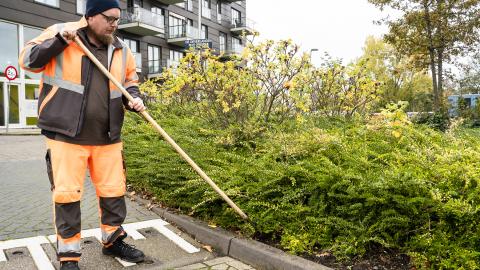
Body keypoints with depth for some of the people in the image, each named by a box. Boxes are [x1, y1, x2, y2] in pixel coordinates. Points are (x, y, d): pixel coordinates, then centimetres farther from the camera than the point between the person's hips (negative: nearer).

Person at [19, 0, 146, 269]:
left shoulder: (122, 49, 8)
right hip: (66, 136, -4)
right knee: (67, 194, 0)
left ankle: (113, 240, 32)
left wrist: (134, 98, -2)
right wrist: (59, 42, -16)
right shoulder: (58, 34, -2)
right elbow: (28, 60, -2)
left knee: (114, 191, 11)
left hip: (108, 138, 4)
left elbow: (130, 80, 20)